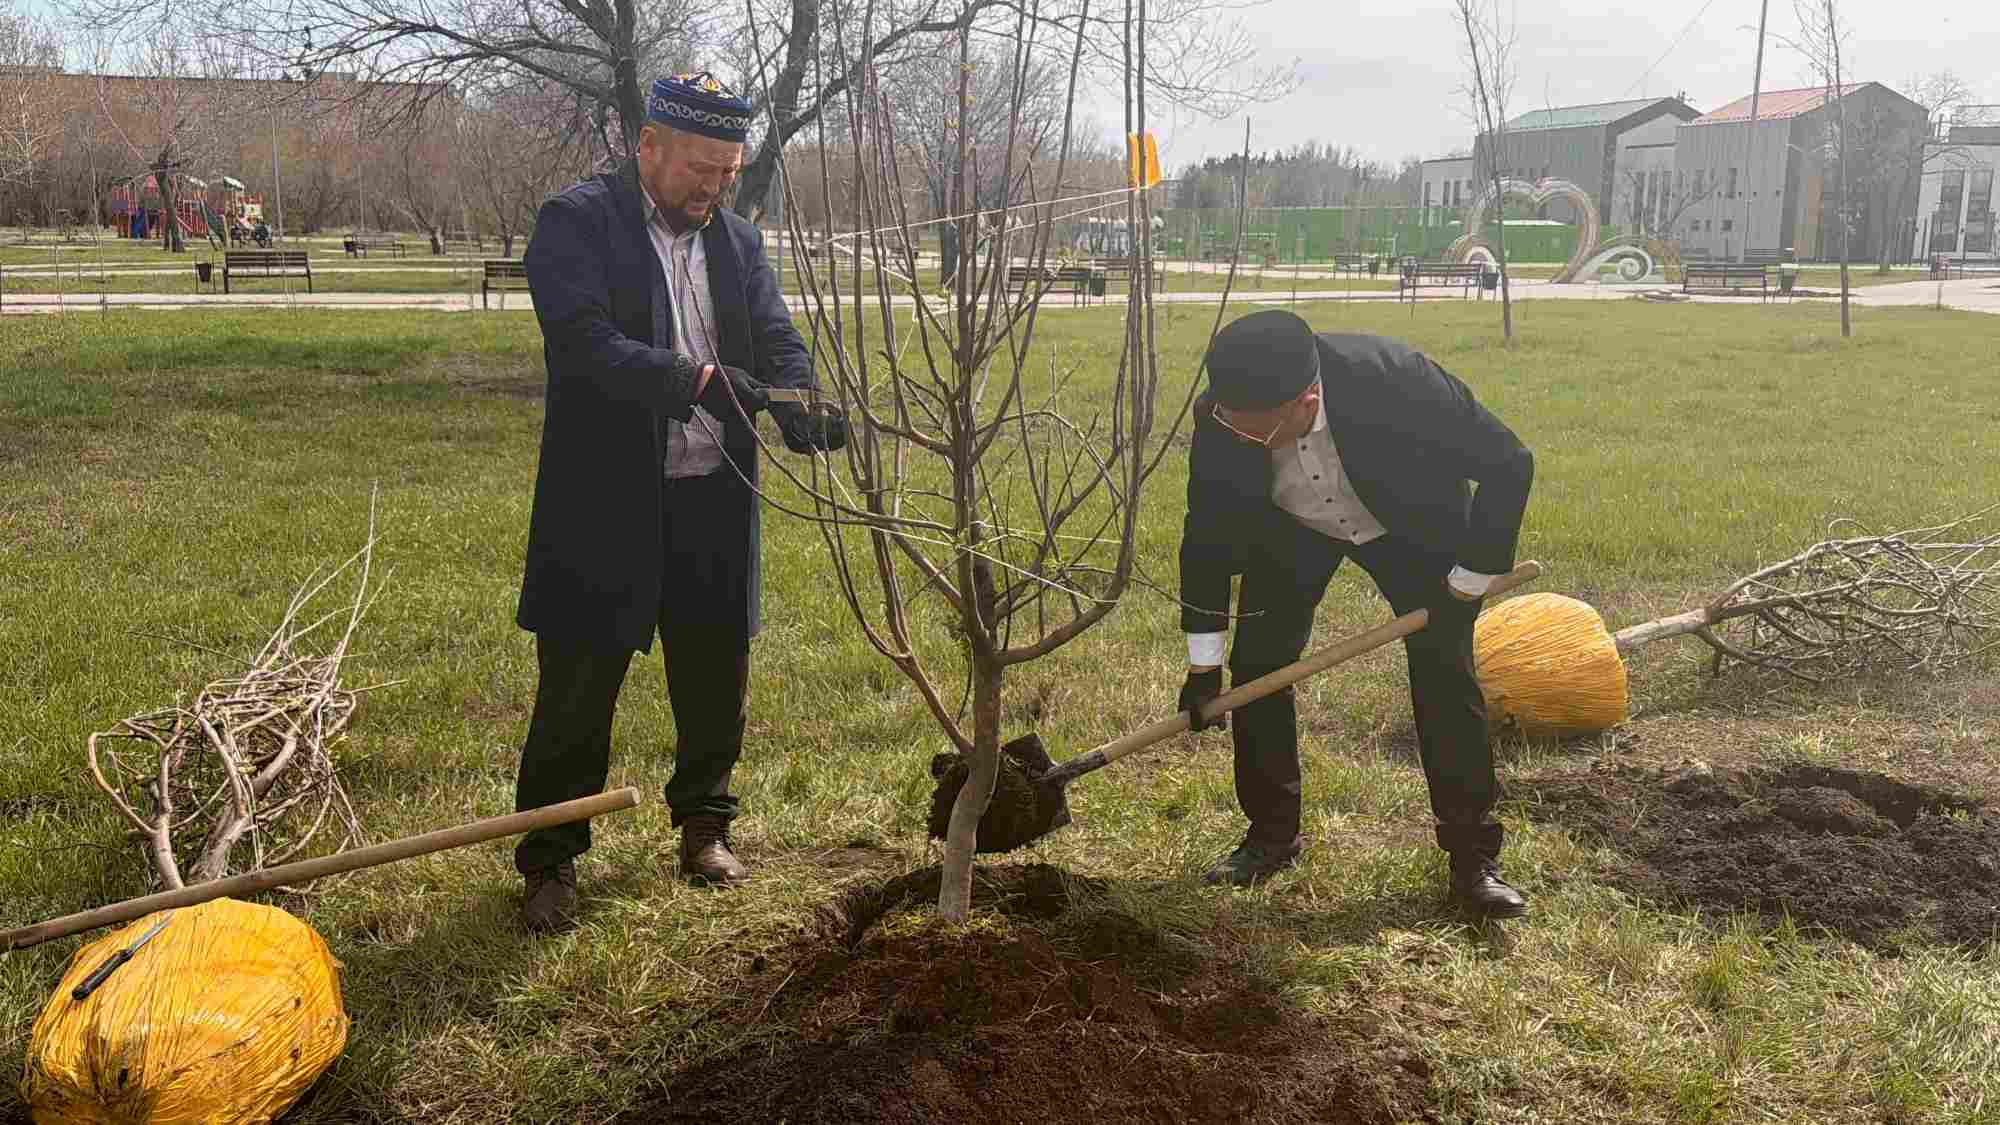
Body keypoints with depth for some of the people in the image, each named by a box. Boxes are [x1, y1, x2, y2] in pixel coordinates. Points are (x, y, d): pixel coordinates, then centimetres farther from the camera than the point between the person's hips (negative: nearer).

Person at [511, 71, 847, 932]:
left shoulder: (737, 241, 10)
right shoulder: (576, 222, -8)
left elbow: (780, 344, 4)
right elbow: (586, 345, -21)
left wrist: (798, 406, -20)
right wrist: (704, 381, -32)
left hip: (714, 504, 5)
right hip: (606, 503, -5)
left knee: (714, 675, 15)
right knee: (578, 685, 4)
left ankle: (704, 823, 36)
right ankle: (550, 858, 20)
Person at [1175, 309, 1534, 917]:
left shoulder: (1397, 379, -40)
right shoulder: (1221, 416, -31)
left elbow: (1508, 465, -26)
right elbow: (1210, 533, -17)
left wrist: (1468, 580, -20)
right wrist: (1202, 663, -12)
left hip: (1412, 521, -2)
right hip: (1290, 526, 3)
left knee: (1445, 676, -8)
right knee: (1256, 664, -4)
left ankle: (1473, 857, 3)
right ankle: (1272, 833, 13)